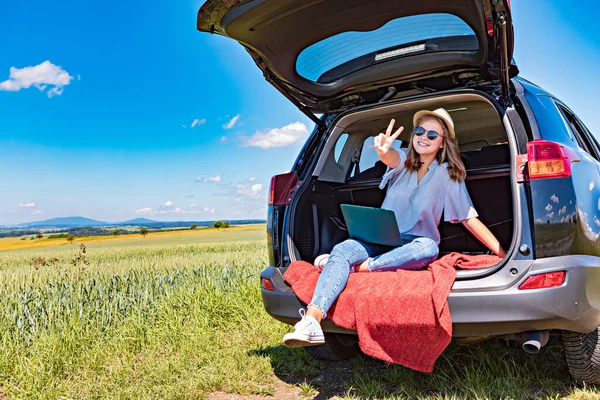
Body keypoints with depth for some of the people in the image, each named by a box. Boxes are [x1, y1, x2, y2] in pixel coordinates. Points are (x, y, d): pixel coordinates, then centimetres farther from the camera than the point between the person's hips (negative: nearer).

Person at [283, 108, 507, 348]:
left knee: (429, 247, -38)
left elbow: (469, 218, 0)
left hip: (413, 246, -1)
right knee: (342, 248, -29)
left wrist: (502, 253, -7)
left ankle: (360, 266, -29)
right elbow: (390, 158, -23)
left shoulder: (449, 175, 1)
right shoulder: (403, 160, 3)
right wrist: (382, 150, -50)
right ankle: (311, 322, -41)